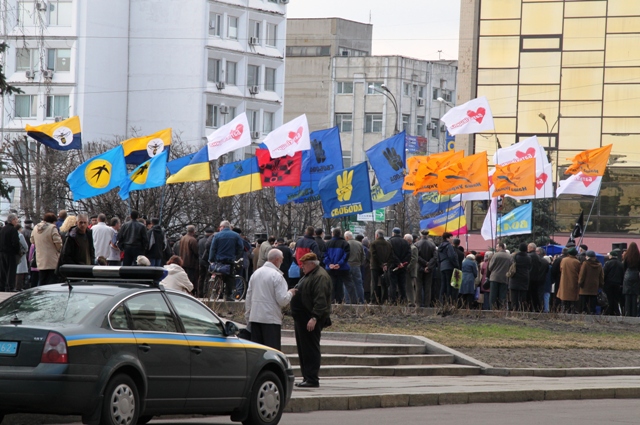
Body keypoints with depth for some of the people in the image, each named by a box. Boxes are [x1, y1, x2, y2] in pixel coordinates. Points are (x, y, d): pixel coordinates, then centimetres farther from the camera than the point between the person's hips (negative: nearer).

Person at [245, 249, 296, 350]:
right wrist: (290, 293, 6)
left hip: (254, 318, 6)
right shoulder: (277, 276, -11)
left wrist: (248, 317, 23)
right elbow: (282, 300, -15)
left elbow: (248, 298, 16)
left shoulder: (256, 273, 11)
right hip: (271, 319, -6)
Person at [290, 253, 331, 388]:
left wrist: (314, 317, -29)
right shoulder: (309, 275, 19)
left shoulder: (320, 277, -15)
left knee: (310, 350, -9)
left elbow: (321, 300, -23)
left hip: (311, 320, -11)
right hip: (302, 318, 11)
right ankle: (307, 377, 17)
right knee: (303, 350, 12)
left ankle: (312, 379, -7)